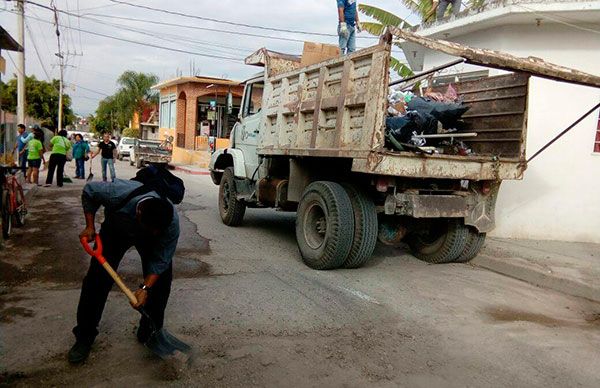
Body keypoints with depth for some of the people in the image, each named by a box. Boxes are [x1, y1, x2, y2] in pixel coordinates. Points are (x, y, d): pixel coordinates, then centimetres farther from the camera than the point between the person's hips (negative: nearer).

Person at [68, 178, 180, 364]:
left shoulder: (172, 223, -39)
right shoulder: (119, 193, -43)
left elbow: (160, 261, -27)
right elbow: (89, 190, -19)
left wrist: (145, 288, -35)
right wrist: (90, 226, -19)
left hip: (150, 243, 0)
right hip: (116, 230, 0)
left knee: (161, 280, -10)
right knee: (97, 278, -8)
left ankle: (149, 334, 10)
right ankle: (84, 336, 10)